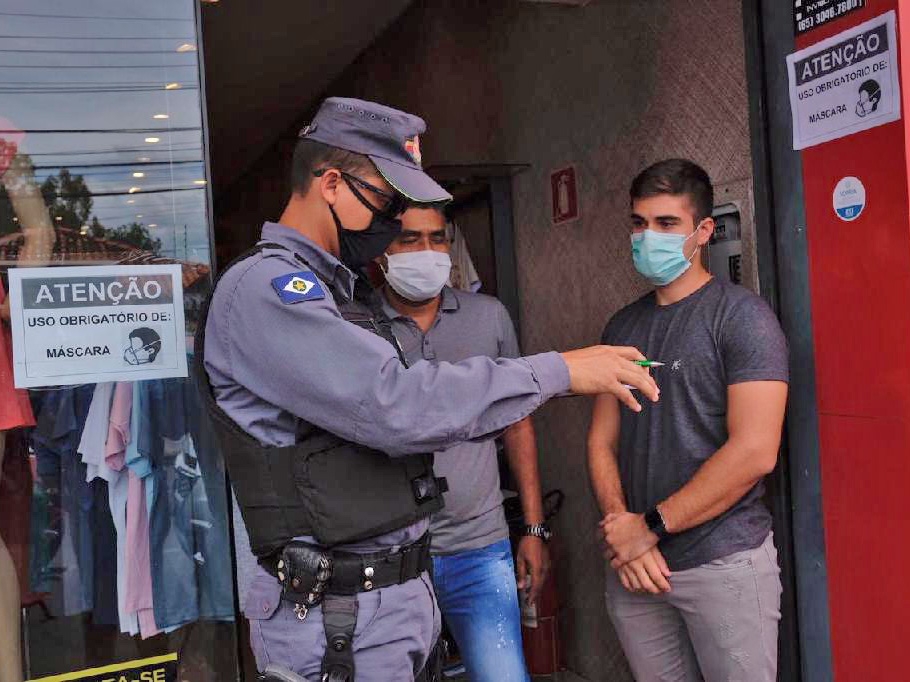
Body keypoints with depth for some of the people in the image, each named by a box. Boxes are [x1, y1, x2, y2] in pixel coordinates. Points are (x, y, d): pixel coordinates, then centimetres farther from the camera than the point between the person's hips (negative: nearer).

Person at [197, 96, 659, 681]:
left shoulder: (345, 292, 15)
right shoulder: (262, 288, -16)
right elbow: (393, 404, -27)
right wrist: (555, 371, -20)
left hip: (401, 589, 9)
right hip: (338, 616, -9)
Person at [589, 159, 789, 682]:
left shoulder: (741, 316, -8)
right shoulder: (623, 327, 9)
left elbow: (755, 452, -17)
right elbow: (603, 441, 8)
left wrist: (650, 526, -14)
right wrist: (621, 530, -8)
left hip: (724, 563, -5)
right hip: (636, 569, 5)